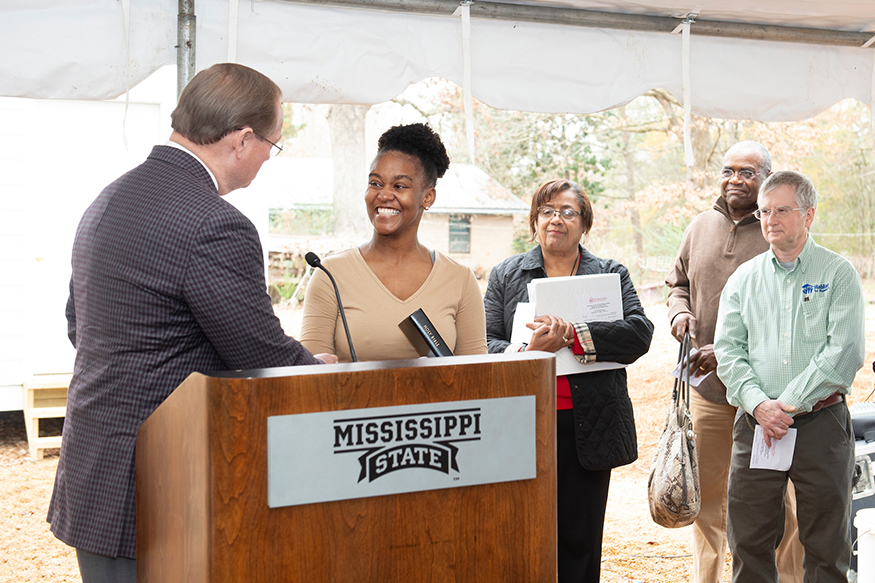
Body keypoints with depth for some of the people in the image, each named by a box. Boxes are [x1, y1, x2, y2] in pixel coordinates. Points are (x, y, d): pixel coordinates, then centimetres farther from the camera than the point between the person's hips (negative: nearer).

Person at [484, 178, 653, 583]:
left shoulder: (612, 274, 11)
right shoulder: (505, 275, 12)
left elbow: (639, 333, -6)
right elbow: (485, 346, 2)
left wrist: (574, 335, -18)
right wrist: (529, 351, -18)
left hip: (588, 428, 1)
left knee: (581, 541, 6)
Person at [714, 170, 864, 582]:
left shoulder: (838, 274, 1)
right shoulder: (744, 278, 11)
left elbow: (844, 352, -9)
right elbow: (728, 349, 4)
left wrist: (788, 403, -14)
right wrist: (758, 404, -12)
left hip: (821, 422, -2)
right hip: (756, 423, 3)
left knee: (826, 548, 5)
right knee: (748, 541, 6)